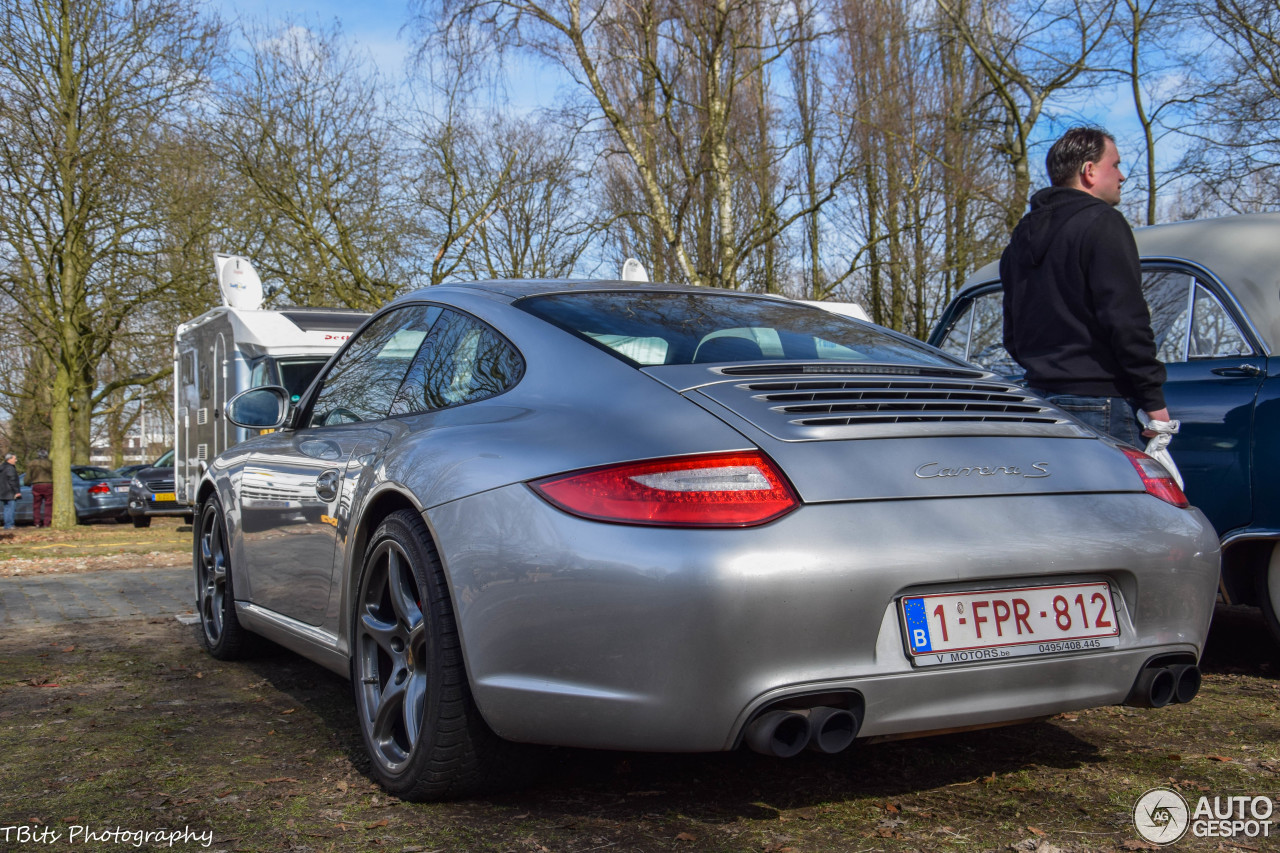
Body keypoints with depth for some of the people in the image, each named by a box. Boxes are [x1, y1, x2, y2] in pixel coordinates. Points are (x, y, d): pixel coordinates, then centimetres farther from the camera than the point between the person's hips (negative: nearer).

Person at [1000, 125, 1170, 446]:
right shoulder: (1101, 222, -8)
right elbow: (1125, 320, -15)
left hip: (1040, 397, 8)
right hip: (1099, 402, -8)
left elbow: (1012, 336, 21)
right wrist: (1153, 398, -11)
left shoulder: (1023, 234, 18)